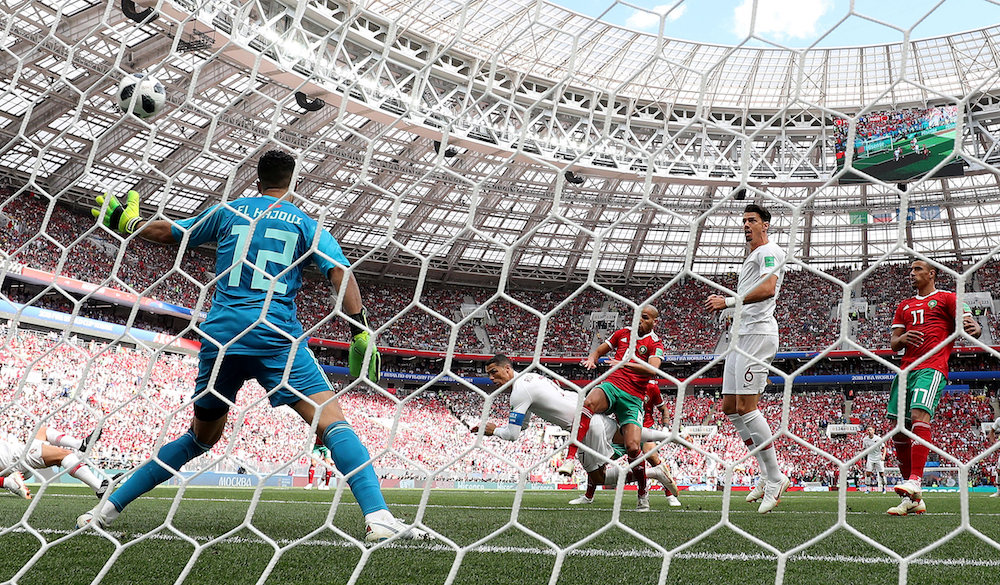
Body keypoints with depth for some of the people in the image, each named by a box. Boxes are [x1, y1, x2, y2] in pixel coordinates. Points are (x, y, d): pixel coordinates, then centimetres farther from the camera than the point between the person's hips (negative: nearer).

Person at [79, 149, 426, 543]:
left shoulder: (227, 212, 17)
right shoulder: (306, 223, 10)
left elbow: (166, 233, 28)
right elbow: (340, 273, -4)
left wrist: (125, 222, 46)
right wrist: (361, 333, -6)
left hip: (219, 333, 4)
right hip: (274, 333, -4)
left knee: (202, 435, 22)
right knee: (331, 420, -10)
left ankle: (110, 506, 28)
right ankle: (377, 517, -27)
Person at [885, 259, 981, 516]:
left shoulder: (946, 298, 9)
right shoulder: (904, 306, 25)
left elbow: (969, 324, -3)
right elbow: (893, 343, 20)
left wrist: (975, 328, -28)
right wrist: (903, 338, -4)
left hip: (932, 366, -6)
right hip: (906, 367, 6)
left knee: (919, 413, -29)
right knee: (898, 427, -2)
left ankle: (914, 482, -36)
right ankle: (911, 500, 4)